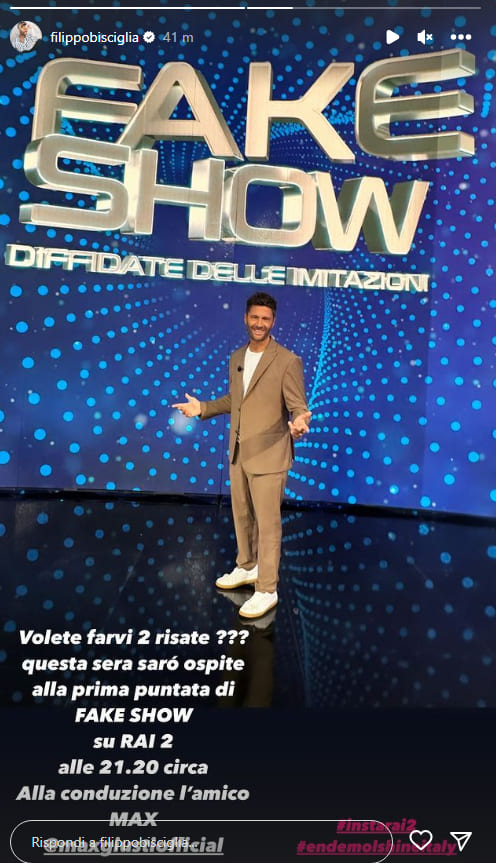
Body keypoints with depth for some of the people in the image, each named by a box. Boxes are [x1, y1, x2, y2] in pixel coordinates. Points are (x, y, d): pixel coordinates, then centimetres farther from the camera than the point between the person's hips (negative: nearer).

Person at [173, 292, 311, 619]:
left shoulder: (288, 361, -13)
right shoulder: (237, 357, 8)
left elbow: (299, 407, -14)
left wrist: (299, 424, -36)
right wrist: (202, 408, 12)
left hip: (268, 456, -7)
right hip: (238, 453, 7)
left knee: (267, 523, 2)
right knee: (241, 516, 20)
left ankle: (267, 590, 15)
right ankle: (247, 568, 41)